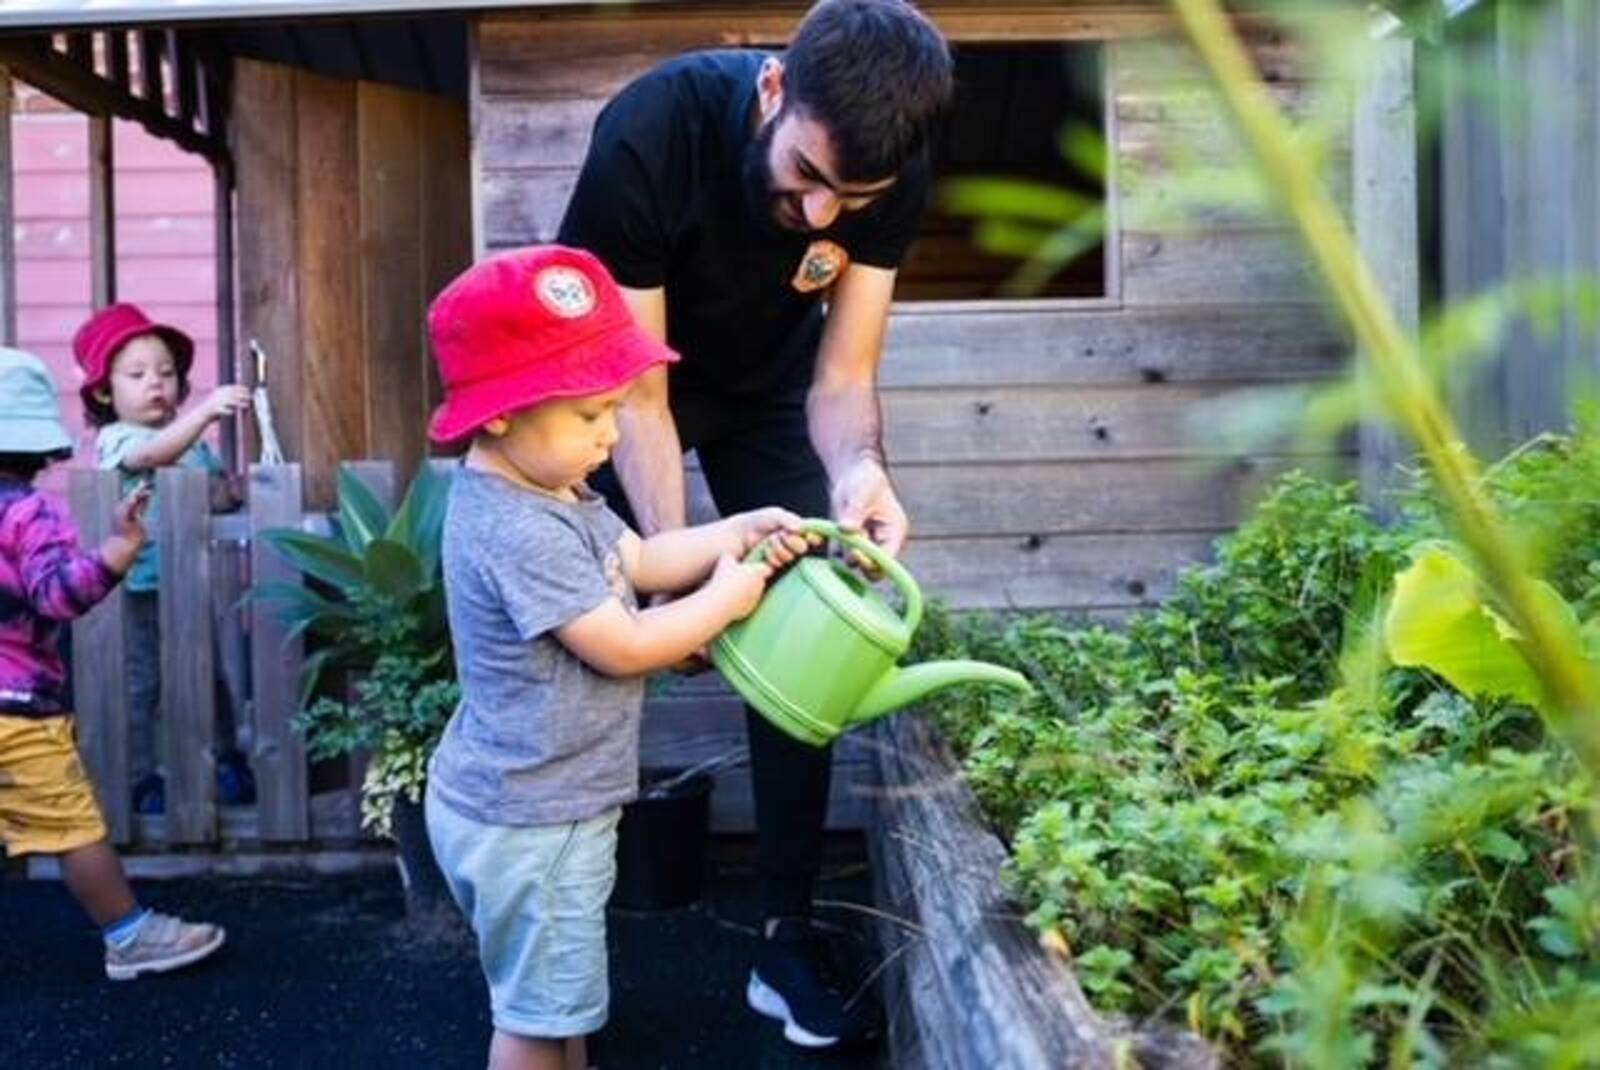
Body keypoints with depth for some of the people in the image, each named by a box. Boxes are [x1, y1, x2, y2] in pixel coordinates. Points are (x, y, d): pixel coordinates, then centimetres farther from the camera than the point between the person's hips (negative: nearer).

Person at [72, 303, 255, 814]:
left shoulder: (193, 439, 11)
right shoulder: (115, 439, -8)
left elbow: (219, 492, 20)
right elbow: (156, 453, -30)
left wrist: (230, 492, -4)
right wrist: (206, 410, -44)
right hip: (138, 586, -6)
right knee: (141, 685, 0)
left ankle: (228, 766, 26)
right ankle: (142, 781, 11)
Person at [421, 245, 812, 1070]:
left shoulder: (545, 491, 4)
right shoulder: (516, 532, -29)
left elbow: (640, 560, 14)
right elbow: (624, 647, -25)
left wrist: (742, 531, 3)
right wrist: (725, 599, -11)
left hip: (547, 806, 10)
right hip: (526, 821, -10)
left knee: (560, 994, 29)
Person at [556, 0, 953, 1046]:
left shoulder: (890, 173, -26)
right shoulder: (649, 134, -36)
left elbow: (843, 375, -19)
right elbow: (638, 392, -30)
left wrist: (859, 469, -41)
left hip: (771, 384, 3)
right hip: (628, 379, -2)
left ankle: (789, 945, 9)